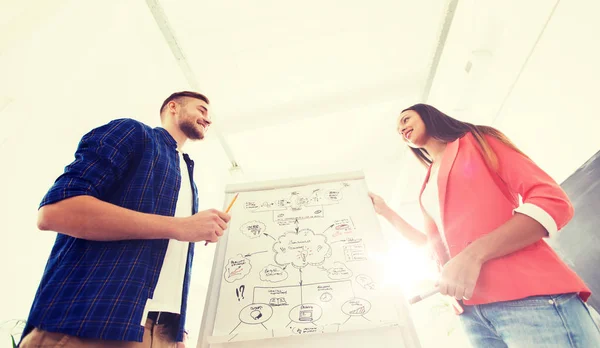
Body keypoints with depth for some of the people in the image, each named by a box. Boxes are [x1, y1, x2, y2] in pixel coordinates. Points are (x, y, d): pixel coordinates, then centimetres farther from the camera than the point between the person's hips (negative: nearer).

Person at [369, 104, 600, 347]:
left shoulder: (477, 141, 5)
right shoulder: (428, 189, 19)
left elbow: (552, 200, -6)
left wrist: (474, 254, -19)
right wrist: (386, 212, 18)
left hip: (528, 298, -5)